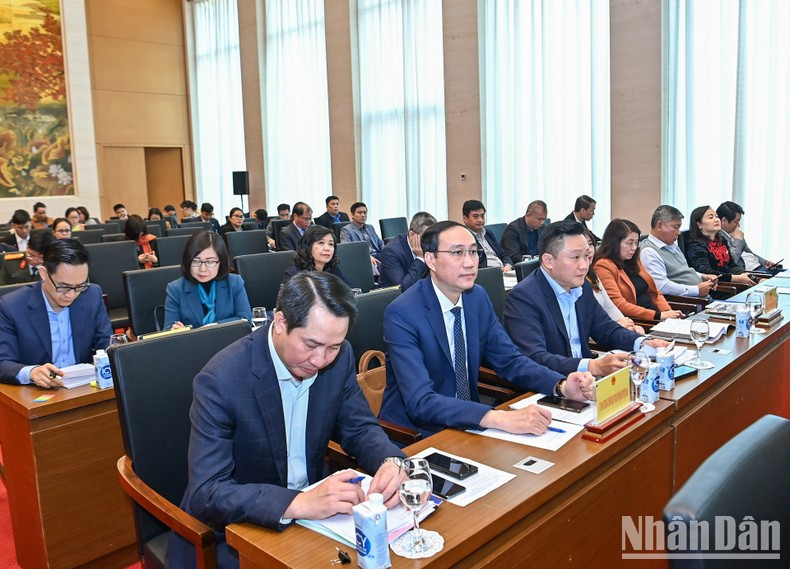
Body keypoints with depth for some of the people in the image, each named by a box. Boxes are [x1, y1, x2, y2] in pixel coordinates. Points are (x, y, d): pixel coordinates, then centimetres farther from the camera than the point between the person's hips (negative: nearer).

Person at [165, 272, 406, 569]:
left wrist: (390, 462, -21)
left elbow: (359, 428, 0)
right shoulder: (221, 380, -25)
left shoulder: (339, 357, -10)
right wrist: (299, 504, -40)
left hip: (314, 507, 5)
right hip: (237, 529, -4)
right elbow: (206, 493, -27)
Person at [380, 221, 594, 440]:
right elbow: (421, 402, -30)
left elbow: (510, 360, 5)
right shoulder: (402, 313, -21)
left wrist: (562, 386, -14)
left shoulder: (478, 297, 0)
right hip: (413, 436, -7)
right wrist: (500, 419, -41)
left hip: (466, 423, 7)